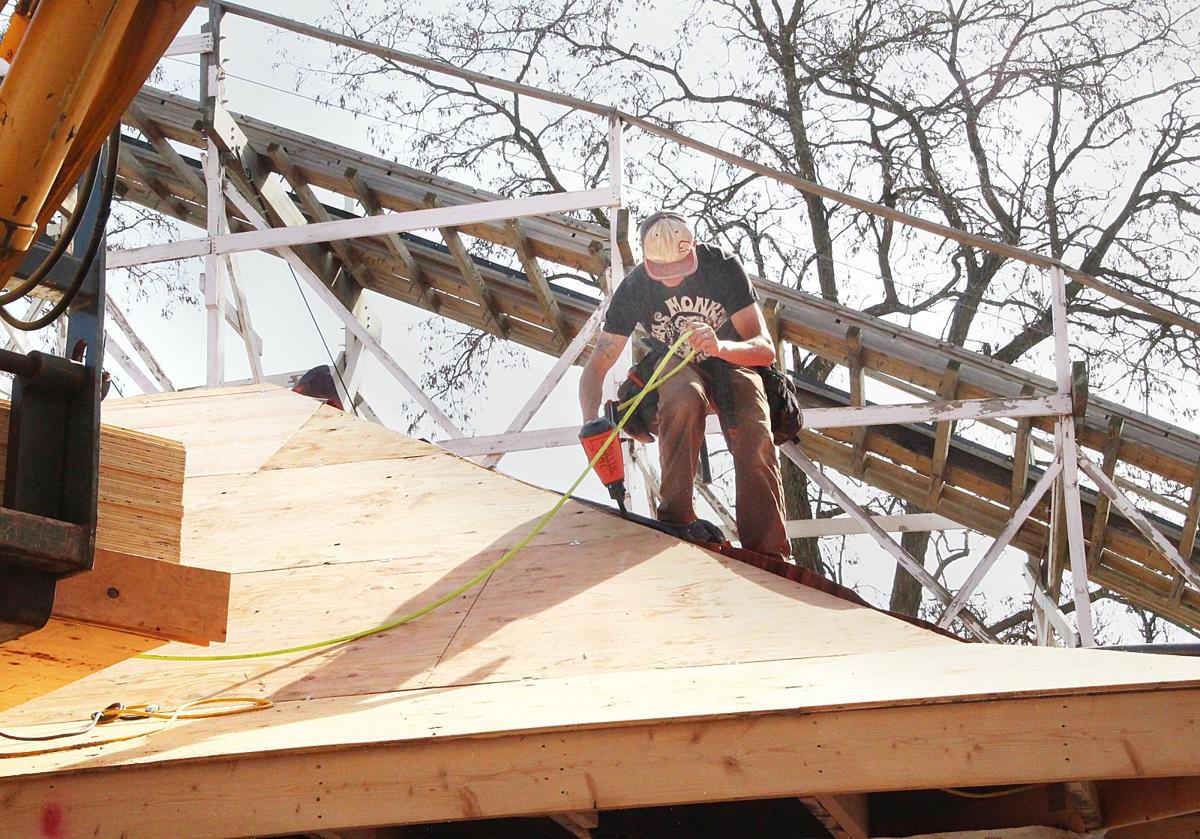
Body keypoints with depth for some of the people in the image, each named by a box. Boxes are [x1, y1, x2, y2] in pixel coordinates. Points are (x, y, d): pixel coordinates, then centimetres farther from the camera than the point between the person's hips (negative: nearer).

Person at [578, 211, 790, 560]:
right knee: (684, 397, -38)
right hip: (676, 370, 0)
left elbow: (766, 349, -25)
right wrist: (592, 421, -38)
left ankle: (770, 559, -19)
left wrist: (720, 346, -48)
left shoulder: (723, 266, -24)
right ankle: (675, 518, -28)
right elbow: (597, 366, -18)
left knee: (757, 450, -28)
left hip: (731, 363, 0)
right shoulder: (633, 289, -21)